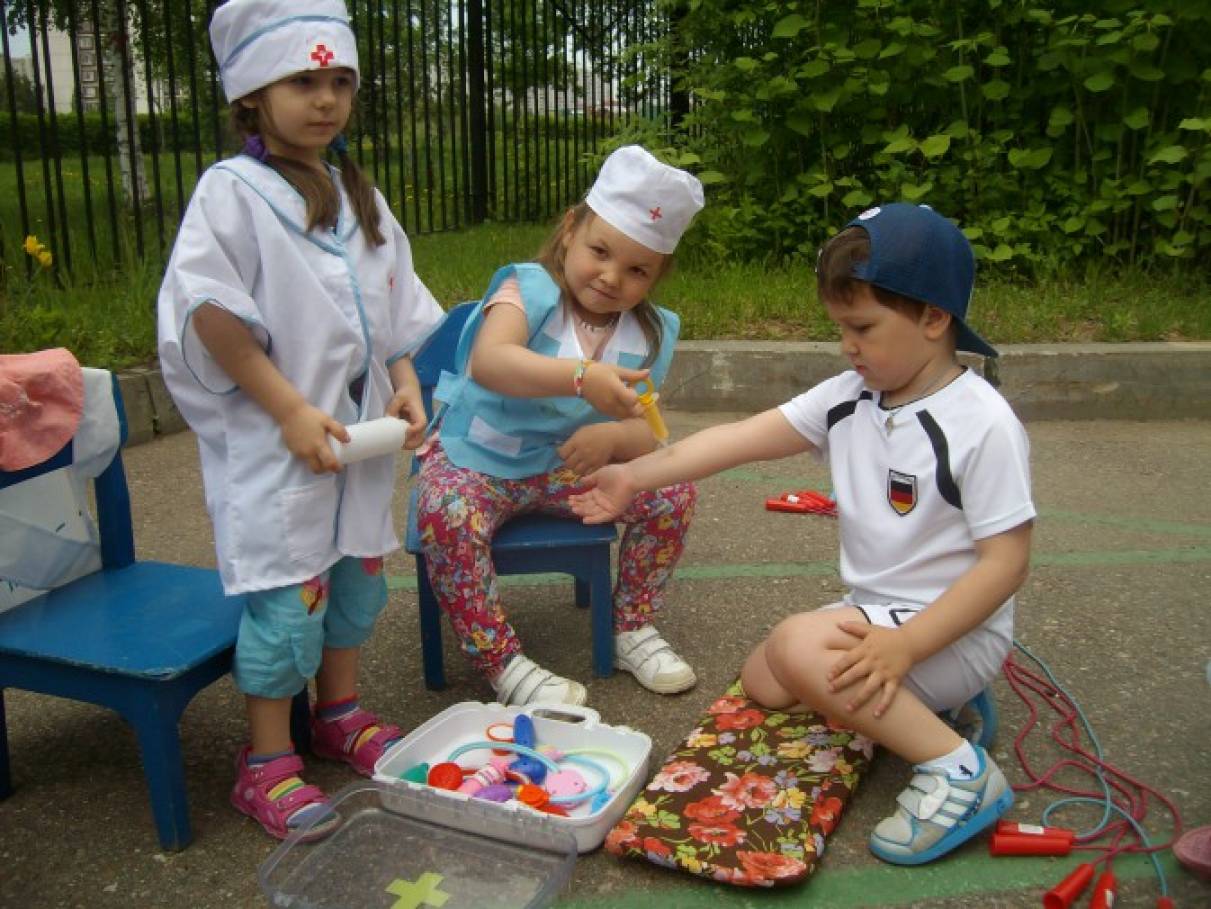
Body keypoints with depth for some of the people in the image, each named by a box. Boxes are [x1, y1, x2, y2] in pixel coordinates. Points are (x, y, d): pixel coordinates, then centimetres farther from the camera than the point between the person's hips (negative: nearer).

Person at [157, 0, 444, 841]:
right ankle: (267, 763, 14)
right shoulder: (232, 193, -9)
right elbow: (213, 317, -15)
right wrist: (291, 410, -19)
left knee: (357, 575, 16)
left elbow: (396, 311, 15)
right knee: (286, 598, -2)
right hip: (272, 444, -7)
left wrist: (407, 388, 1)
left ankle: (340, 712, 36)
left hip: (360, 431, 7)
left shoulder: (359, 196, 12)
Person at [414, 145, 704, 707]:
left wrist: (614, 435, -30)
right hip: (477, 456, -4)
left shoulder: (648, 335, 0)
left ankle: (632, 630, 7)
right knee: (446, 518, -35)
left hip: (568, 465, 4)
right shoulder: (530, 289, -16)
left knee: (673, 493, -13)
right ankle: (501, 664, -15)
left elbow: (648, 434, -5)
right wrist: (581, 377, -54)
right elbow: (487, 361, -39)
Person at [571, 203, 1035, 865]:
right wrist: (634, 476, -12)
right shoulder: (848, 398, -2)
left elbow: (1006, 563, -22)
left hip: (955, 628, -8)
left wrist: (904, 645, -30)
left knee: (802, 647, -28)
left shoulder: (982, 425, -22)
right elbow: (742, 439, -6)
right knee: (762, 681, 7)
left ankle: (958, 770, -15)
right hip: (873, 610, 8)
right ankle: (922, 703, 11)